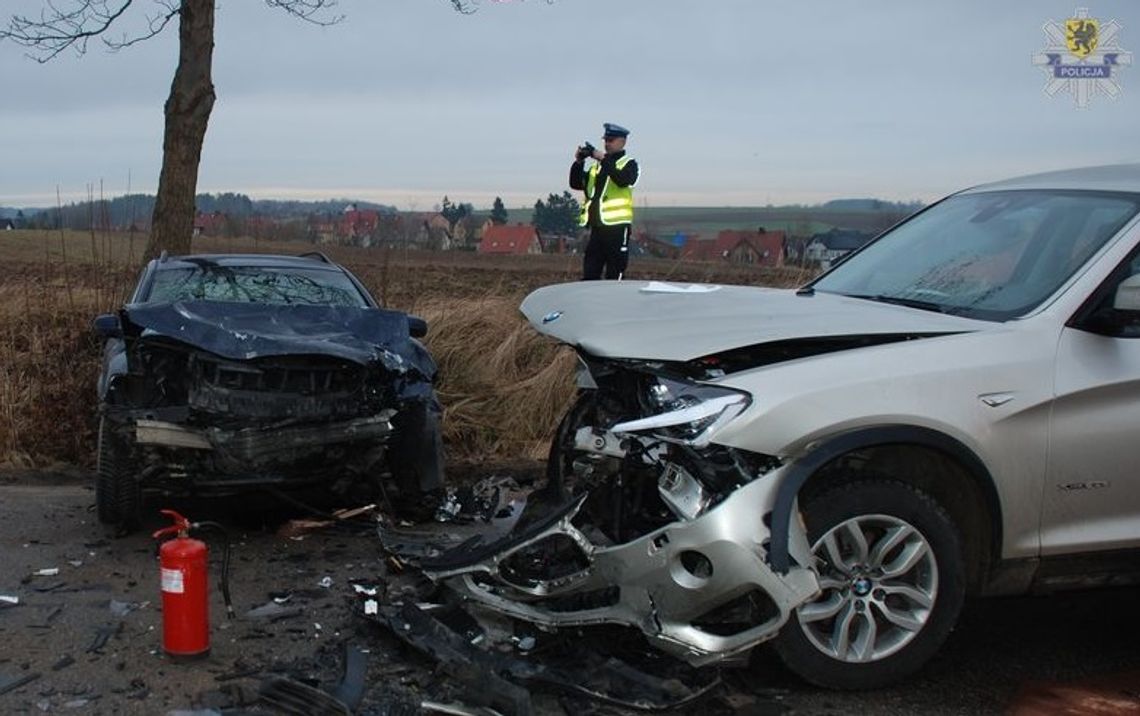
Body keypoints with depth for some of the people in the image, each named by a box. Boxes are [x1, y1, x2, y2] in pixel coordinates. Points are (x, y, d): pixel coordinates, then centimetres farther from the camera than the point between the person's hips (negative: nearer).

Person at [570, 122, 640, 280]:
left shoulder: (629, 164, 0)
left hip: (617, 227, -6)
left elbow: (623, 180, -21)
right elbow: (576, 183, 12)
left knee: (614, 276, -3)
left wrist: (604, 160, -26)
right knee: (589, 275, 7)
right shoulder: (596, 165, 18)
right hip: (597, 227, 6)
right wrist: (578, 162, -3)